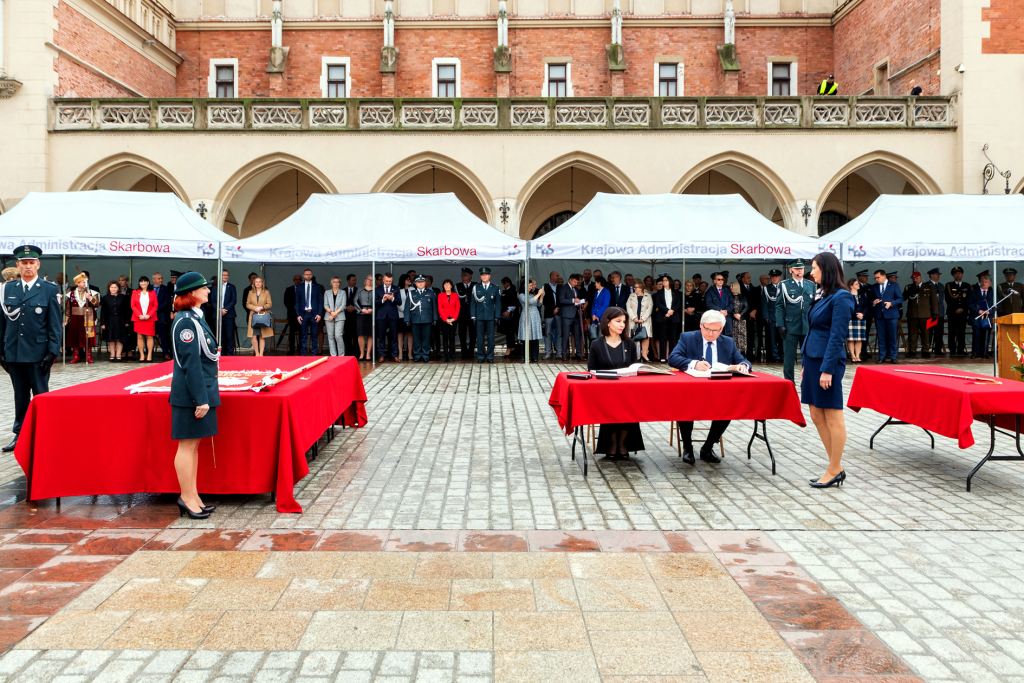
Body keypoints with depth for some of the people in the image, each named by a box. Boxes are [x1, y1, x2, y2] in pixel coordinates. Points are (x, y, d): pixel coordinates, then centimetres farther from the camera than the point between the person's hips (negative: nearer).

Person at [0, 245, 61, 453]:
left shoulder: (50, 290, -1)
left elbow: (55, 324, -3)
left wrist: (52, 352, -10)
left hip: (38, 354, -3)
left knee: (41, 396, 3)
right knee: (20, 397, 12)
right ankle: (20, 436, 21)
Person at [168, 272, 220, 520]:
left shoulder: (195, 318, 14)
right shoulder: (186, 322, -16)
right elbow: (191, 363, -20)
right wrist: (200, 399, -21)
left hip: (201, 391, 10)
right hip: (190, 394, -10)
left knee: (193, 445, 13)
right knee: (187, 445, -1)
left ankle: (192, 496, 21)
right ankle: (187, 498, 7)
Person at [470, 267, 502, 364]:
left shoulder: (495, 289, 8)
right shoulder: (475, 288, 8)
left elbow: (498, 304, 7)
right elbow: (472, 303, 8)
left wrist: (497, 317, 0)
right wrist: (473, 316, 0)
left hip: (490, 317, 0)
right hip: (479, 317, 0)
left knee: (490, 337, 1)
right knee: (480, 337, 1)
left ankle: (490, 356, 10)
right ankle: (480, 356, 10)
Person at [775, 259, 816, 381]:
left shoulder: (811, 285, 14)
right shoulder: (784, 285, 4)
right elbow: (779, 306, 1)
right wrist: (780, 325, -8)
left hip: (808, 327, 3)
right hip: (790, 327, -3)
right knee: (789, 357, 0)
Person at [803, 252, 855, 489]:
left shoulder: (841, 298, -12)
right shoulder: (822, 295, 15)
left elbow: (837, 336, -17)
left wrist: (827, 369, -19)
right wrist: (805, 364, 16)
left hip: (828, 363, -10)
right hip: (813, 360, 10)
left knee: (833, 418, -1)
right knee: (817, 417, 12)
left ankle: (835, 471, 8)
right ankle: (836, 467, 21)